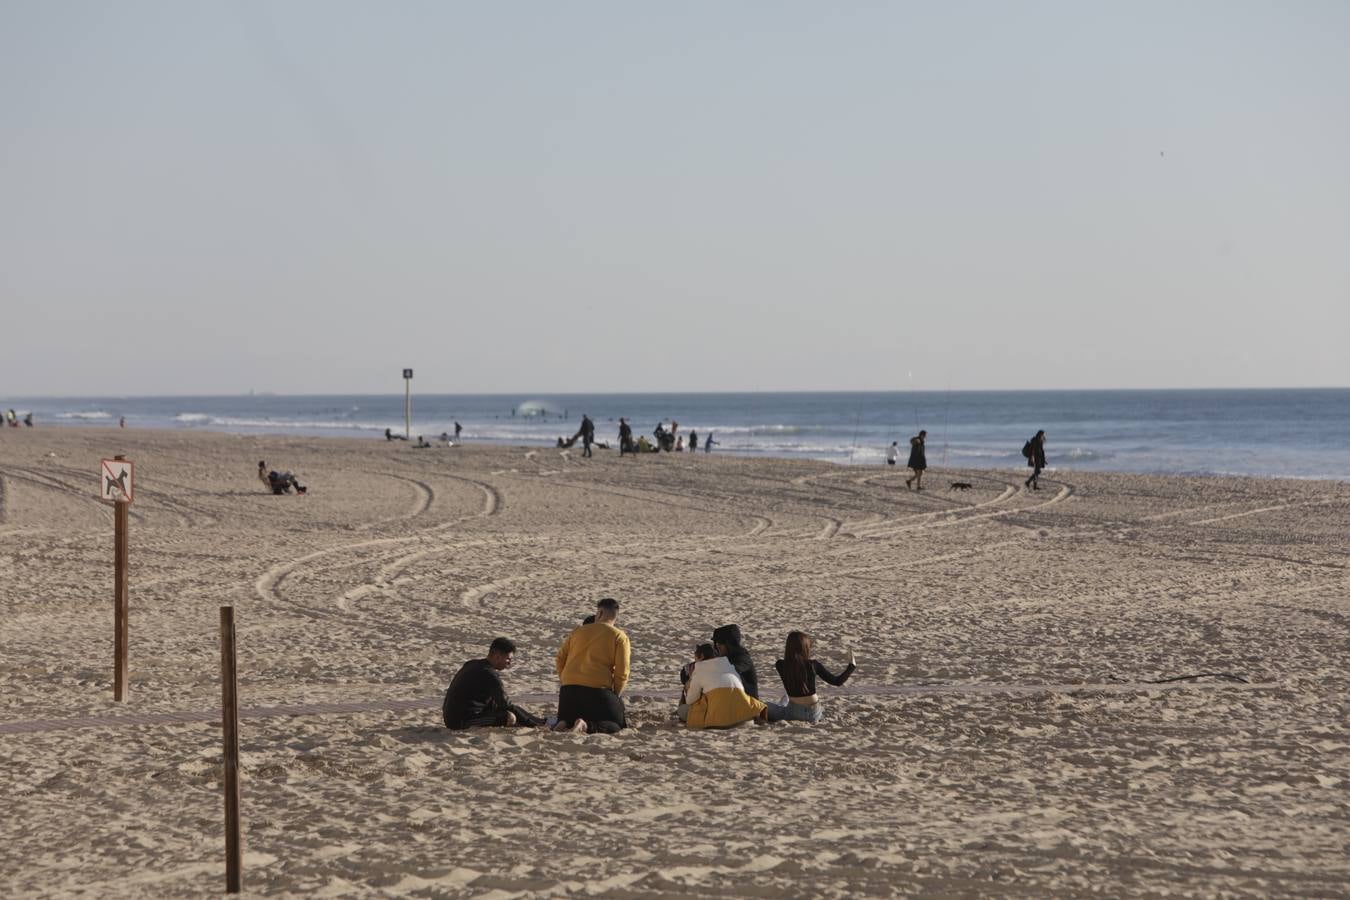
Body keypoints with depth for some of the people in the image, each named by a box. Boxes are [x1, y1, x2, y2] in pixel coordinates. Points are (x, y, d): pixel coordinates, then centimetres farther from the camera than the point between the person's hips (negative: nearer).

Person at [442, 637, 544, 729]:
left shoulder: (472, 665, 12)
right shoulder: (489, 675, -16)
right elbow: (506, 705, -13)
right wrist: (532, 723, -4)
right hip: (463, 722, -11)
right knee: (510, 717, -25)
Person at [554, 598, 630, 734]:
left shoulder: (578, 631, 16)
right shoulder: (619, 637, 3)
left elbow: (560, 658, 16)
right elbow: (622, 673, -4)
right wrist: (615, 697, 9)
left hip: (569, 688, 4)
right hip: (598, 689, -4)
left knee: (566, 722, 26)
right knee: (619, 725, 6)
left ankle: (564, 724, -12)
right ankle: (587, 726, -23)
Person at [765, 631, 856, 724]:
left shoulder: (780, 665, -11)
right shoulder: (813, 665, -13)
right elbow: (837, 681, -5)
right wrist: (851, 666, 7)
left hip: (793, 713, -1)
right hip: (814, 715, 1)